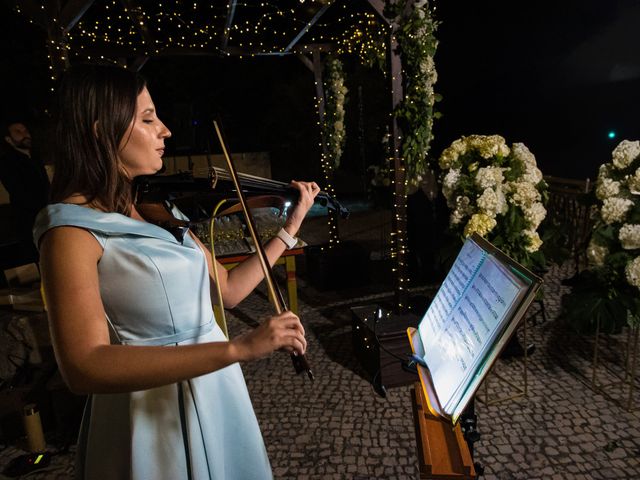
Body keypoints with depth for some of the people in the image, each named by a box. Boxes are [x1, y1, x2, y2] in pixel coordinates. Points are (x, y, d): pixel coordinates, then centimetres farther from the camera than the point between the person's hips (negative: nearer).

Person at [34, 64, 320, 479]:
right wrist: (239, 348, -34)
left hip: (219, 395, 7)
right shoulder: (73, 228, -16)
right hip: (152, 416, -7)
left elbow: (229, 289, 7)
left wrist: (292, 226, 6)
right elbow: (84, 367, -28)